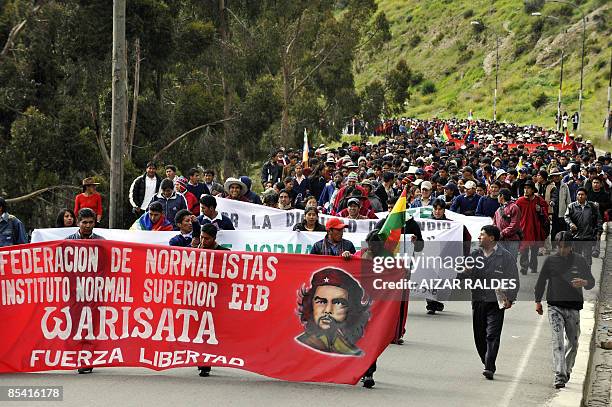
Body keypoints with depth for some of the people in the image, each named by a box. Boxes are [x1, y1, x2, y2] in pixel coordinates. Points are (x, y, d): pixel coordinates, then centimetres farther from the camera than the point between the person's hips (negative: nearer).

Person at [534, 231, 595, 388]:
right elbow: (541, 281, 11)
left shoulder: (580, 261, 3)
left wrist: (584, 282, -15)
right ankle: (559, 376, -20)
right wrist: (538, 301, 8)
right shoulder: (550, 261, 2)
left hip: (573, 307, 2)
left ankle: (567, 370, 32)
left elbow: (591, 282, 8)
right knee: (558, 340, -14)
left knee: (573, 343, 10)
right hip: (555, 306, -2)